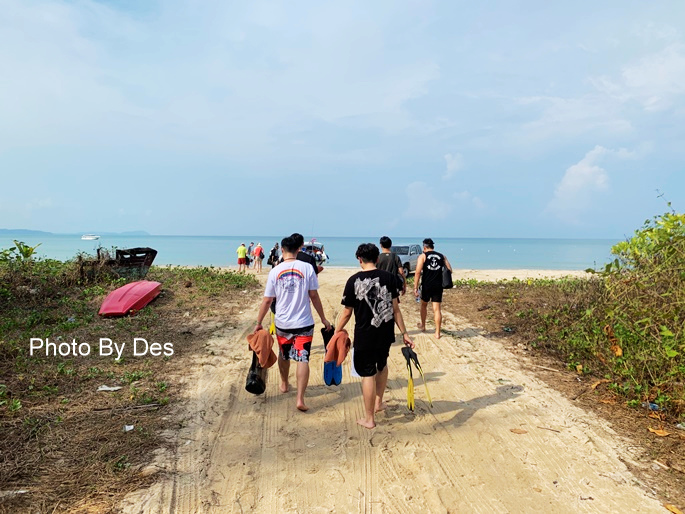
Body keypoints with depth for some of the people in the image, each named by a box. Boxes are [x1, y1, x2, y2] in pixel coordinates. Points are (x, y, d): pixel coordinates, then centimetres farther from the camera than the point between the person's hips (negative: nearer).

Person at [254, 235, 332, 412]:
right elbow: (314, 296, -5)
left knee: (284, 355, 23)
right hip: (304, 323, -2)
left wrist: (259, 323, 10)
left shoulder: (275, 271, -5)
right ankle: (300, 398, -5)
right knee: (303, 359, 1)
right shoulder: (307, 268, -9)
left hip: (282, 323, 2)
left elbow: (267, 300, -1)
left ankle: (284, 384, 44)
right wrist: (323, 318, 5)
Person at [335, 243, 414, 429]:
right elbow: (395, 309, -2)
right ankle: (378, 403, 42)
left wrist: (336, 334, 4)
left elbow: (347, 312, -7)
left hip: (364, 335, -3)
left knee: (368, 374, 7)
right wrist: (404, 333, 5)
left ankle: (369, 418, 19)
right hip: (385, 334, 3)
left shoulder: (354, 280, -9)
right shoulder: (389, 278, -3)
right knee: (382, 365, 27)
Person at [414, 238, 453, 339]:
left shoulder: (422, 256, -2)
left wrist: (415, 288, -12)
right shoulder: (442, 256, 9)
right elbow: (450, 270, 4)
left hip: (426, 286, -2)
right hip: (438, 286, 2)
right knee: (437, 309, 3)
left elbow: (418, 272, -11)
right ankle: (437, 333, 2)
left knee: (424, 305, 22)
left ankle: (423, 326, 38)